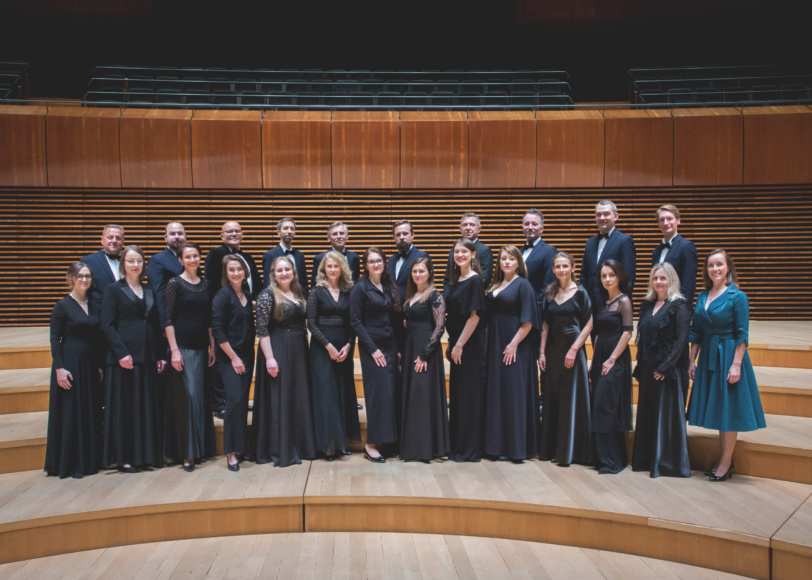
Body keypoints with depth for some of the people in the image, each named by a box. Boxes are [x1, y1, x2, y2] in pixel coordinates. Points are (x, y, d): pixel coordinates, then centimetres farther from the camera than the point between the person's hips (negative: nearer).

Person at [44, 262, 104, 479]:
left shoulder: (94, 306, 11)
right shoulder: (62, 306, -5)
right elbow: (55, 340, -8)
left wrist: (100, 366, 8)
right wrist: (59, 368, -15)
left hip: (90, 364, 6)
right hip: (69, 362, -5)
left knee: (91, 412, 8)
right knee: (69, 412, -1)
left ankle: (89, 461, 18)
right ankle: (67, 463, 9)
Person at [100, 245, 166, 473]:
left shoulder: (149, 291, 15)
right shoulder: (114, 290, 0)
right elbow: (107, 324, -8)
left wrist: (161, 355, 7)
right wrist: (121, 353, -16)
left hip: (147, 356, 5)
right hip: (124, 356, -5)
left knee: (149, 405, 7)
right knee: (124, 405, 0)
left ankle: (148, 453, 16)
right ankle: (124, 457, 8)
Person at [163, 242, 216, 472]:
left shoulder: (206, 284, 11)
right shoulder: (174, 283, -4)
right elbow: (168, 319, -8)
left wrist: (213, 346, 10)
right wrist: (173, 350, -14)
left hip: (202, 347, 6)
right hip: (182, 346, -6)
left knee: (203, 397, 9)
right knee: (186, 397, -6)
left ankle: (201, 448, 19)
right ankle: (186, 453, 1)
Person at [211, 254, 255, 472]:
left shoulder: (246, 295, 12)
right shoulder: (222, 295, -8)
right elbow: (217, 330, -13)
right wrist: (233, 357, -13)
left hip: (247, 356, 6)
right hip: (229, 356, -6)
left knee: (243, 401, 7)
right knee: (235, 400, -14)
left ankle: (240, 447, 17)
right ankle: (231, 452, -5)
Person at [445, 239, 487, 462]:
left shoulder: (475, 280, -11)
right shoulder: (455, 282, 13)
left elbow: (475, 316, -17)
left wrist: (460, 345, -17)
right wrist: (450, 345, 12)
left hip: (470, 345, -8)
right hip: (457, 344, 8)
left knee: (469, 393, -2)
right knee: (456, 393, 12)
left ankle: (470, 449, 7)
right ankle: (457, 446, 22)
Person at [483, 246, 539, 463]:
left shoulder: (523, 285, -6)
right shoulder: (495, 286, 14)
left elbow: (528, 321, -12)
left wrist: (514, 344, -17)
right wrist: (489, 344, 9)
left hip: (515, 348, -7)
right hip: (495, 346, 7)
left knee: (515, 393, -3)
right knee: (496, 394, 9)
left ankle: (517, 447, 4)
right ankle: (499, 445, 17)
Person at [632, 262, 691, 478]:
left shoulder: (679, 306, -7)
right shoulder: (647, 305, 13)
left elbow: (682, 340, -13)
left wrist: (665, 367, -18)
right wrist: (640, 365, 7)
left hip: (667, 369, -7)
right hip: (647, 369, 7)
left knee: (667, 413, -1)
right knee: (647, 413, 11)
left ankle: (667, 463, 7)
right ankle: (646, 459, 21)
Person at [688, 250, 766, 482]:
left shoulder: (737, 297, -9)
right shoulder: (702, 296, 7)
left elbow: (742, 335, -12)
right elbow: (696, 332, 10)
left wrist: (736, 365, -17)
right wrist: (692, 361, 7)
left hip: (728, 357, -6)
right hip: (707, 358, 6)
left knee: (728, 409, 1)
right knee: (716, 408, 12)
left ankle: (726, 462, 11)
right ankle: (722, 458, 23)